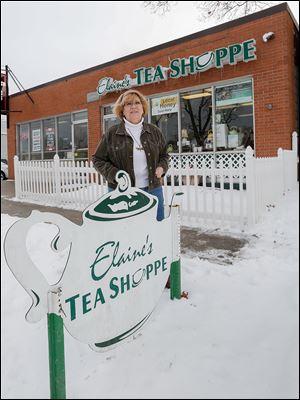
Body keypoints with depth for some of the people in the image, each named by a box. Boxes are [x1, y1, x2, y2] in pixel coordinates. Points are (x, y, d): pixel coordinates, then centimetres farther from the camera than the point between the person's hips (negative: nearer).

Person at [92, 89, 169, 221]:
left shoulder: (154, 131, 8)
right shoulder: (112, 134, 0)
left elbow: (164, 154, 20)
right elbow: (97, 159, 4)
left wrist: (162, 167, -1)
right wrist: (114, 174, -11)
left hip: (153, 190, 3)